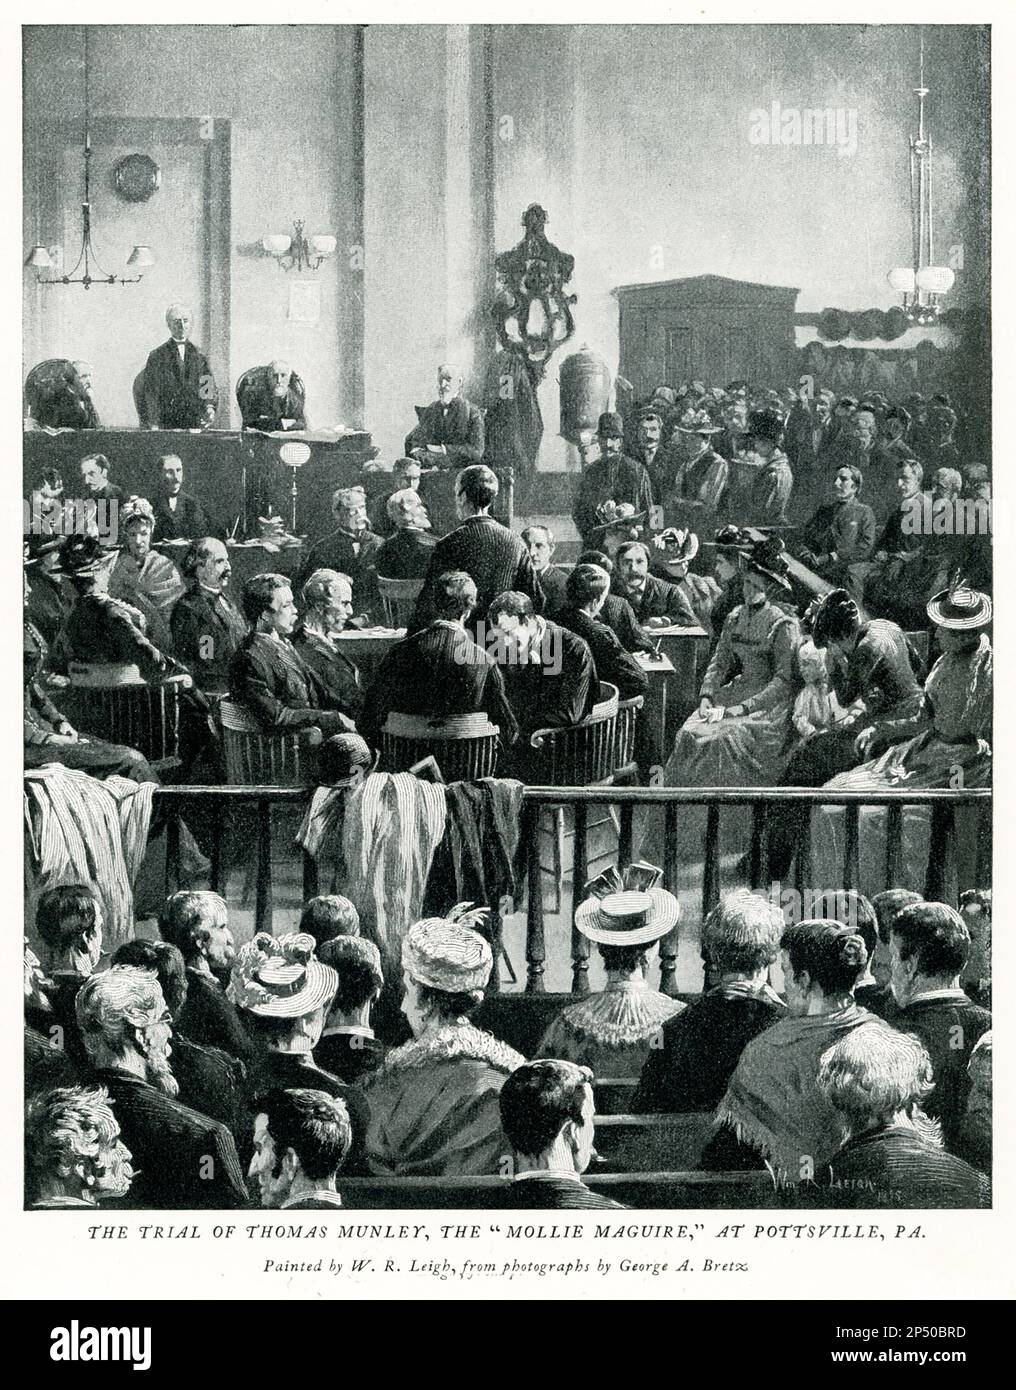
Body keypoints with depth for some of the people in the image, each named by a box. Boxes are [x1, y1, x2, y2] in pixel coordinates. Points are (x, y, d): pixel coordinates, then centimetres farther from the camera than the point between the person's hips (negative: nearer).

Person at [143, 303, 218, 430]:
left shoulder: (199, 356, 14)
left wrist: (210, 407, -10)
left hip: (197, 424, 2)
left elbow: (211, 388, 12)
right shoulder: (156, 356, 6)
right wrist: (154, 425, -9)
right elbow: (150, 394, 1)